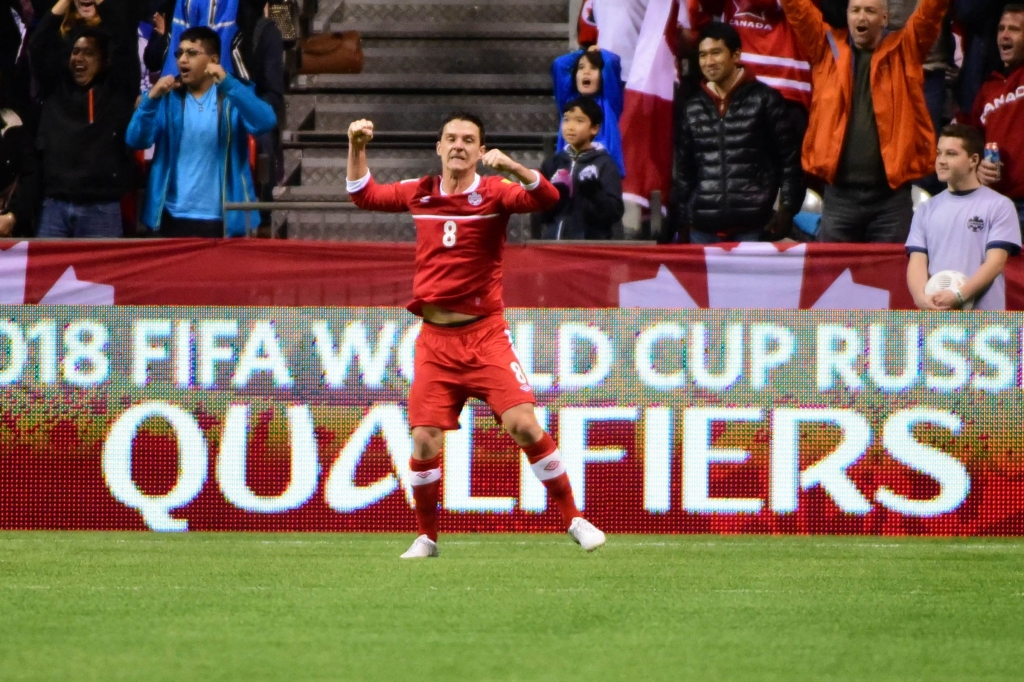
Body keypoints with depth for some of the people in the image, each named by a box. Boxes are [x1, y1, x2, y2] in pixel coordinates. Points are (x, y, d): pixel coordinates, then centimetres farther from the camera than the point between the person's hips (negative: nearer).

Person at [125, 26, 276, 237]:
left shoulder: (233, 96, 3)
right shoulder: (168, 97, 7)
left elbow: (265, 123, -17)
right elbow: (136, 140, -4)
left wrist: (227, 84, -28)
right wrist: (151, 99, -20)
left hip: (224, 221, -2)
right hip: (174, 219, 2)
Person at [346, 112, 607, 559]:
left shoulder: (494, 192, -5)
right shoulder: (420, 193, 6)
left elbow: (546, 198, -22)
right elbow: (364, 195, 21)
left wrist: (511, 167, -37)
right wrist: (357, 148, 7)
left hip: (485, 333, -3)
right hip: (434, 338, 3)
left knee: (522, 423, -15)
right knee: (424, 441, -5)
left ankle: (575, 520, -4)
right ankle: (426, 538, 13)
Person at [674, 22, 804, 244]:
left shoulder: (764, 100, 1)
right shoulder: (693, 108, 13)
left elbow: (790, 159, 1)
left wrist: (787, 209, -6)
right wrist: (682, 218, 11)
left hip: (753, 227, -3)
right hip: (704, 228, 3)